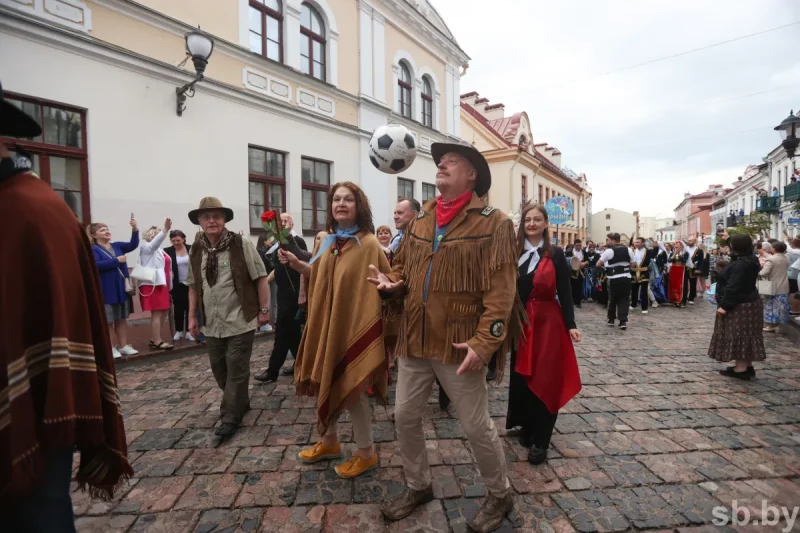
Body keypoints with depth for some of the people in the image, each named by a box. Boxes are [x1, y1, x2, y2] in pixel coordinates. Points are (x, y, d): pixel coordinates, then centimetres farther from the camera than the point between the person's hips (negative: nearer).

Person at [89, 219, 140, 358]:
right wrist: (116, 261, -21)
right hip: (105, 291, -5)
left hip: (122, 288, 5)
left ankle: (123, 346, 21)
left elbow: (133, 245, -3)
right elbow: (96, 265, -22)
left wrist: (135, 230, -17)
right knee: (107, 321, 5)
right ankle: (110, 348, 16)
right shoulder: (92, 250, -7)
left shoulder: (117, 246, 9)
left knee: (122, 319, 12)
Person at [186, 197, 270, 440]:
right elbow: (193, 285, 16)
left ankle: (230, 417, 13)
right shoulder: (196, 251, 7)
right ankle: (240, 402, 36)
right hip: (212, 324, 6)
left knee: (236, 370, 1)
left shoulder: (241, 245, -9)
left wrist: (263, 310, -10)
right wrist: (192, 315, 13)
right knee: (219, 369, 16)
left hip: (240, 321, -5)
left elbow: (260, 278, -8)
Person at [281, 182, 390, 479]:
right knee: (324, 384, 18)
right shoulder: (326, 242, 7)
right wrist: (297, 264, 3)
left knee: (351, 389, 5)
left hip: (353, 326, -7)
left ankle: (366, 453, 27)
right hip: (325, 324, 7)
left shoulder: (369, 244, -15)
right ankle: (329, 441, 41)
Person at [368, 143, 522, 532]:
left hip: (459, 344, -6)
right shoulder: (420, 220, 11)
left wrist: (484, 342, -21)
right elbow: (403, 265, 18)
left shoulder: (493, 223, -8)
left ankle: (499, 496, 37)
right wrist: (392, 282, -5)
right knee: (405, 416, 16)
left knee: (476, 426, 8)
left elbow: (500, 289, -14)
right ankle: (418, 486, 41)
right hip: (414, 340, 6)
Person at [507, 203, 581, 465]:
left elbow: (564, 293, -2)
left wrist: (570, 324, -10)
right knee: (521, 377, 10)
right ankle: (526, 428, 30)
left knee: (545, 379, 2)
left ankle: (540, 440, 13)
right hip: (520, 323, 2)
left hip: (548, 322, -2)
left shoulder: (555, 255, -1)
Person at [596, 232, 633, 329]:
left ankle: (611, 319, 23)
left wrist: (604, 265, 14)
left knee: (612, 299, 12)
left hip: (614, 279, -3)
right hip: (626, 277, 3)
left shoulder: (609, 251, -8)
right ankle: (623, 321, -2)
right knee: (624, 300, 7)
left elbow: (598, 264, -6)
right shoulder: (627, 249, 7)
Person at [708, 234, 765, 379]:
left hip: (739, 305, -10)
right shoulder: (750, 260, 8)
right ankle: (747, 366, 24)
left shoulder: (740, 264, -23)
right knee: (746, 336, 15)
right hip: (750, 301, 10)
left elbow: (733, 287, -26)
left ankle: (741, 369, 5)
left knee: (738, 336, -2)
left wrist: (724, 305, -23)